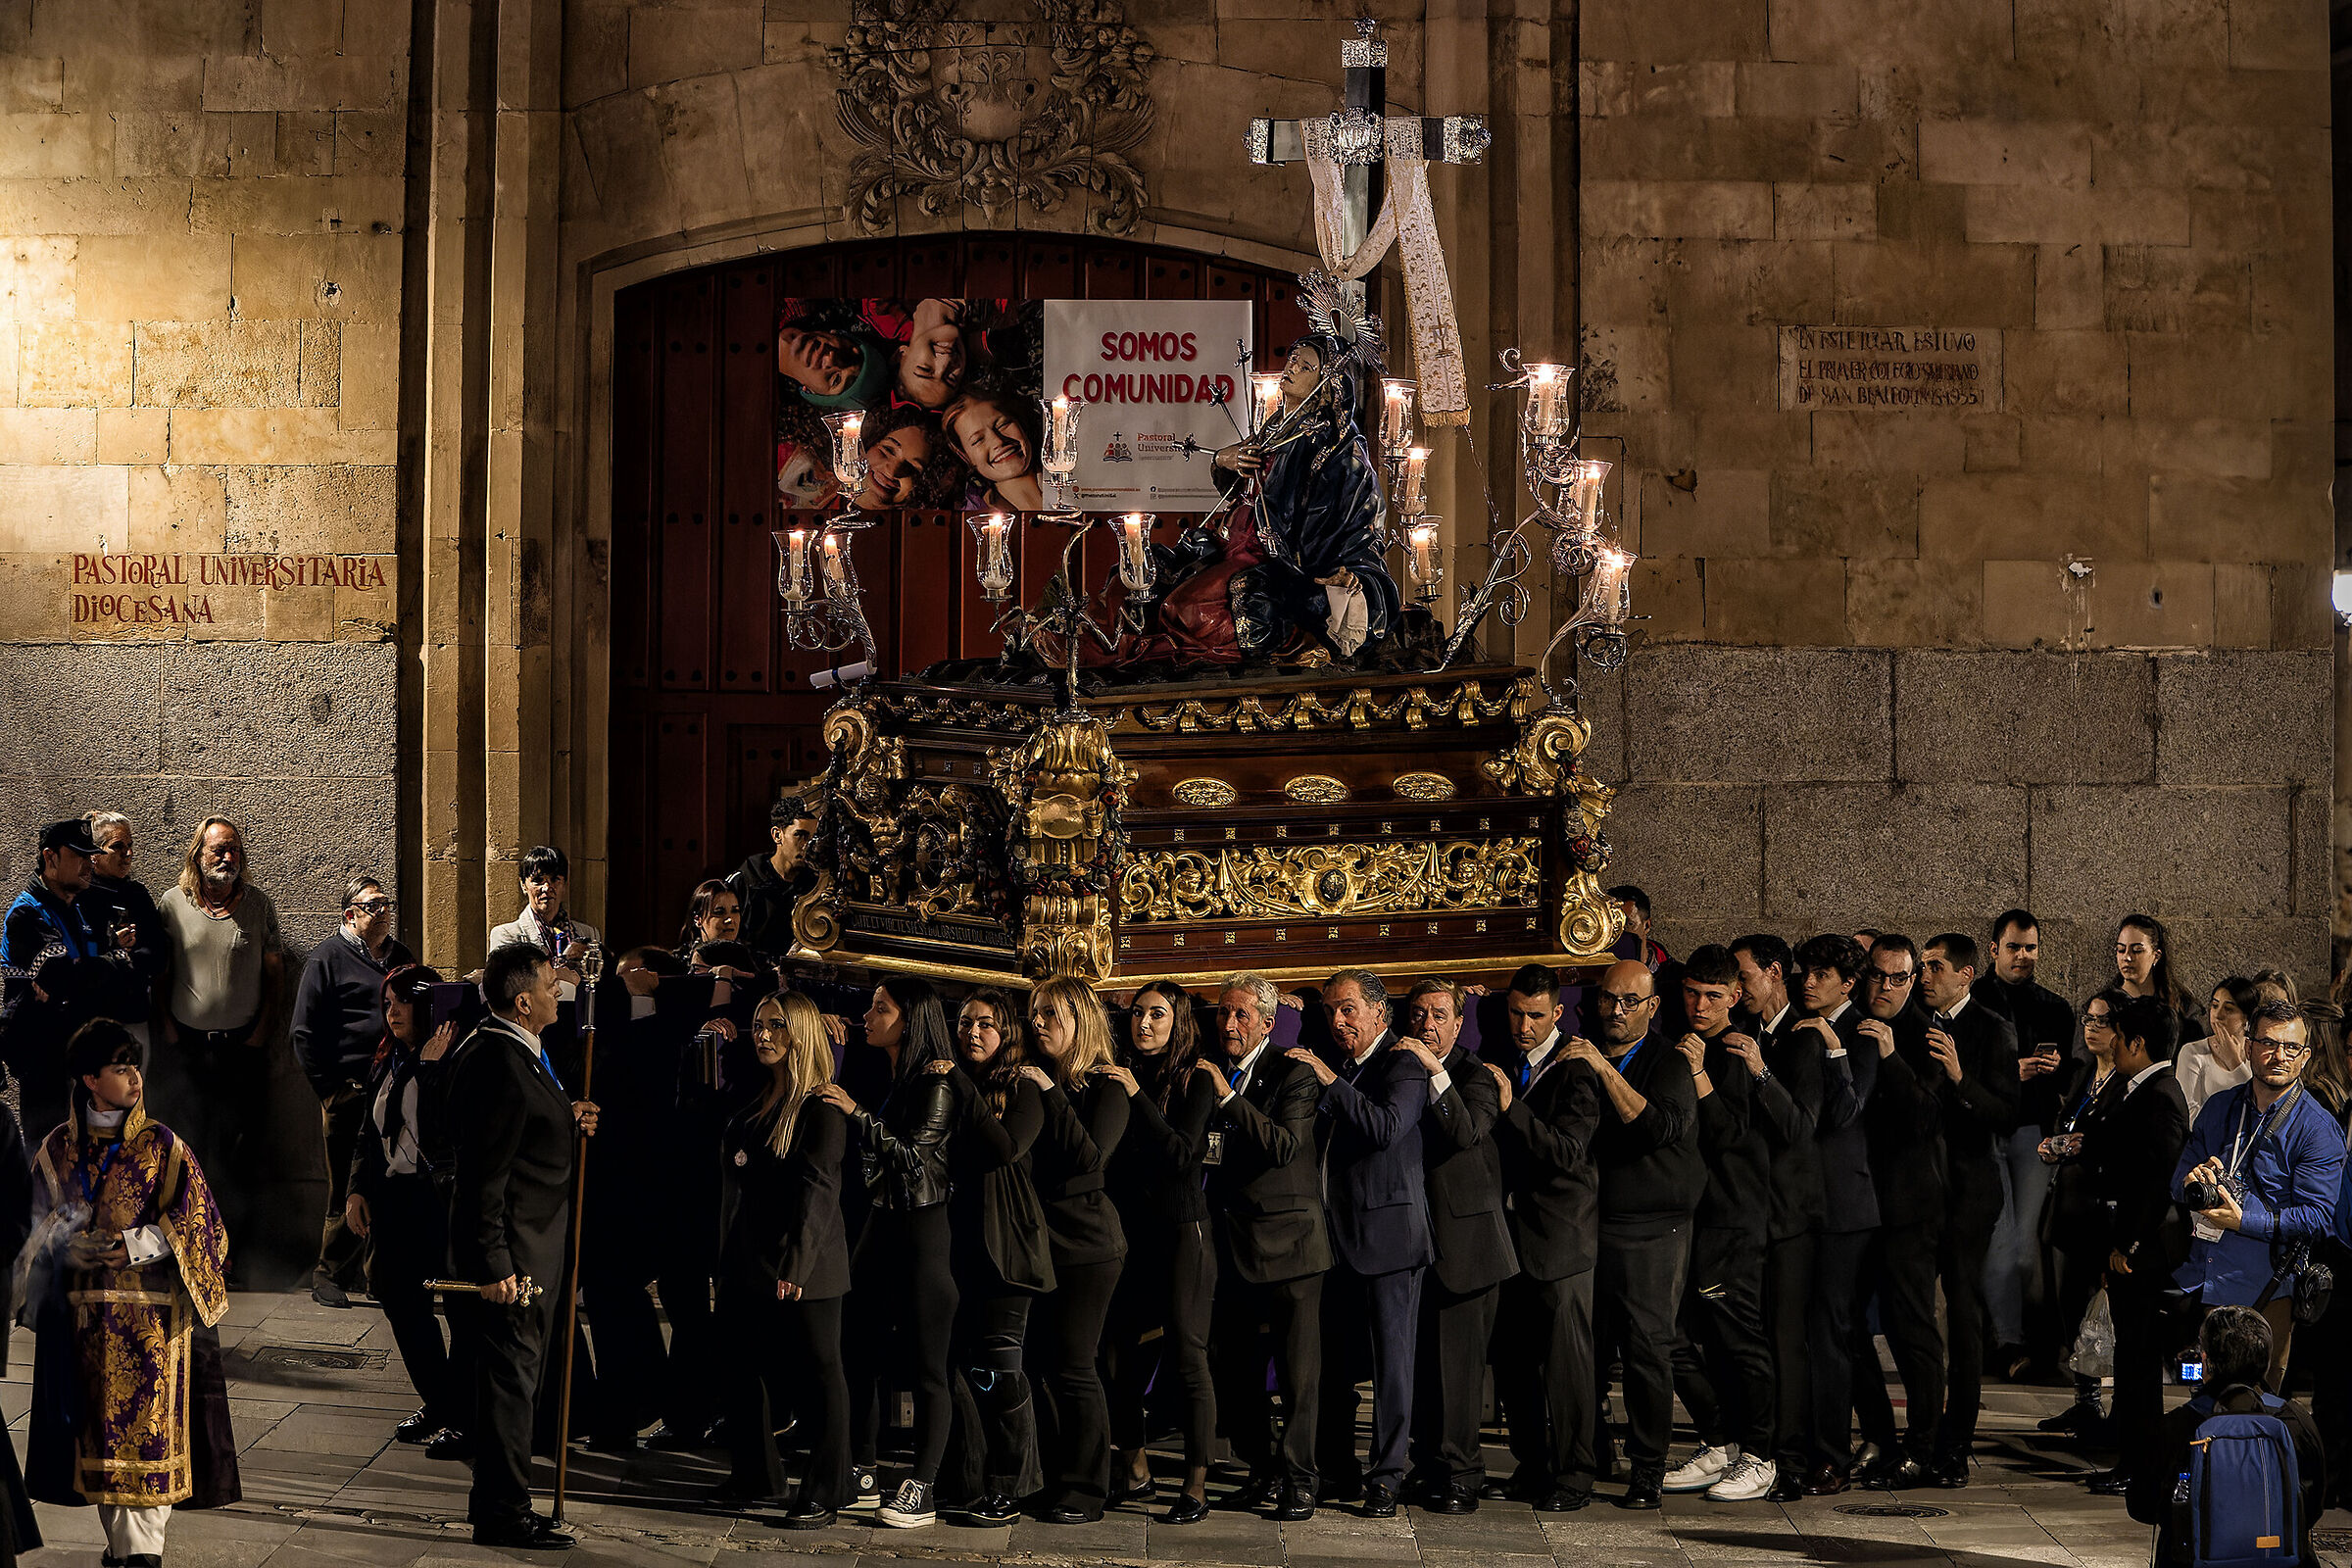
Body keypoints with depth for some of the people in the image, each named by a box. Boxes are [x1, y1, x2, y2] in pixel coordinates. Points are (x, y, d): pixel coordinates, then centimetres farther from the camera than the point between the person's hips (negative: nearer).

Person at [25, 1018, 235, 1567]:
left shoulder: (161, 1146, -1)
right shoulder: (57, 1150, 6)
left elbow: (195, 1221, -3)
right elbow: (39, 1223, 11)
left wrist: (133, 1246, -15)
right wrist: (70, 1246, -9)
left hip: (151, 1312, -3)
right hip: (87, 1312, 3)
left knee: (147, 1424, -7)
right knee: (101, 1426, 5)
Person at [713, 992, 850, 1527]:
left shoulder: (822, 1108, -10)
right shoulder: (756, 1104, 14)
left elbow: (818, 1189, -17)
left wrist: (796, 1263, -22)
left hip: (805, 1269, -8)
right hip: (749, 1263, 8)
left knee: (817, 1375, 0)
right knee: (750, 1369, 13)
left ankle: (823, 1493, 6)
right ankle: (756, 1475, 27)